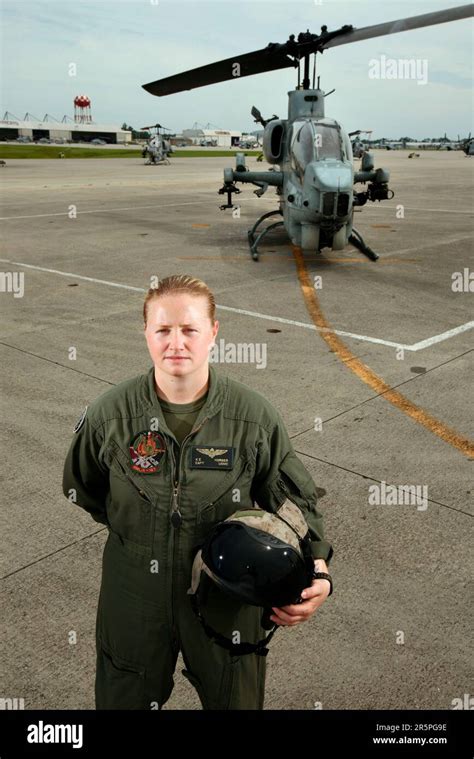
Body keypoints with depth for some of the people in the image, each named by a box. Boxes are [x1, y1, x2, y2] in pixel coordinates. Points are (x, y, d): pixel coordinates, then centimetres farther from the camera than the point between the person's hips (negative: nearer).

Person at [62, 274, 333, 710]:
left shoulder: (254, 417, -15)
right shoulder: (109, 415, -14)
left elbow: (295, 501, -5)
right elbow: (81, 489, 6)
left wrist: (317, 568, -19)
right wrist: (132, 527, 3)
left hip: (228, 602, 0)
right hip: (134, 602, 1)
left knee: (236, 701, 22)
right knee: (125, 699, 22)